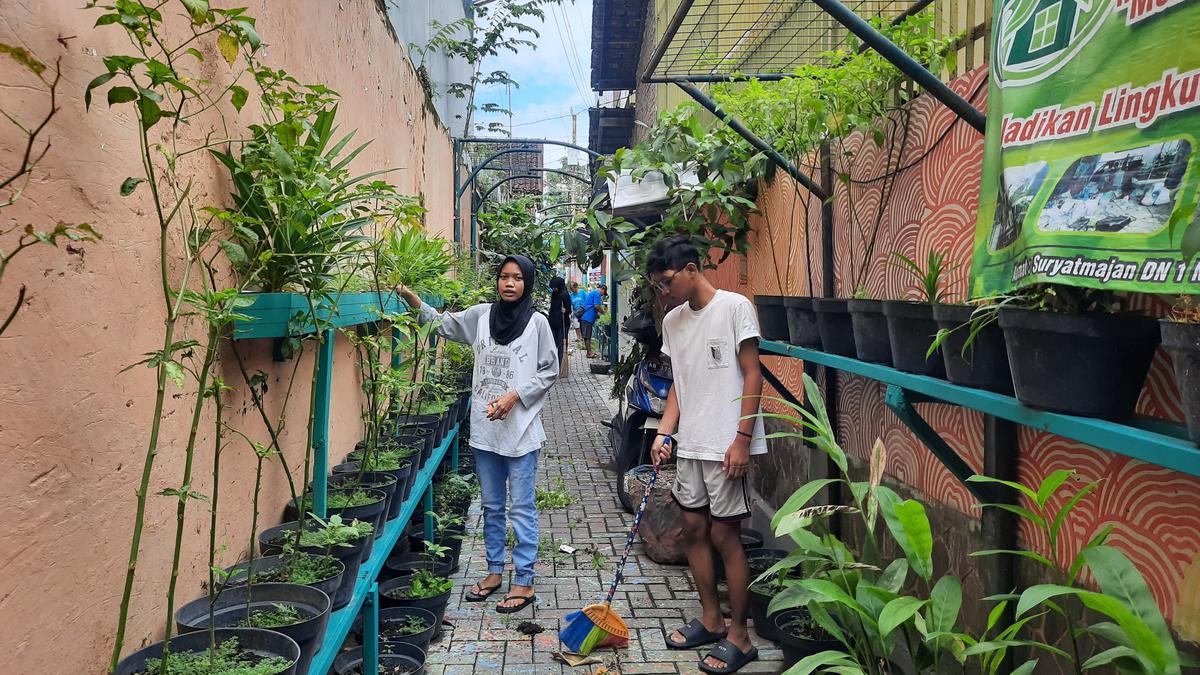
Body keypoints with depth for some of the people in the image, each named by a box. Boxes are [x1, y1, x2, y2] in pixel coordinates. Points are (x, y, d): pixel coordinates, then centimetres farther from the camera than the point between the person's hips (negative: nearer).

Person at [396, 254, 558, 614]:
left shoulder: (537, 322, -6)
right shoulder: (481, 315, 5)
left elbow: (550, 370, -4)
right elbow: (443, 324, 16)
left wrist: (514, 396, -14)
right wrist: (411, 298, 4)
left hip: (520, 429, -4)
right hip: (485, 427, 5)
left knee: (521, 508, 2)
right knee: (491, 506, 16)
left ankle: (524, 581, 12)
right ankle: (494, 571, 30)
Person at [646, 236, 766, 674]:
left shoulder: (734, 307, -10)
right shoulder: (672, 321, 10)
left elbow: (752, 376, -11)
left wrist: (742, 440, -15)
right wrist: (664, 433, 4)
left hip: (727, 445, -7)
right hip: (690, 444, 7)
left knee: (724, 535, -2)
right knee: (693, 528, 12)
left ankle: (739, 638, 12)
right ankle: (711, 621, 28)